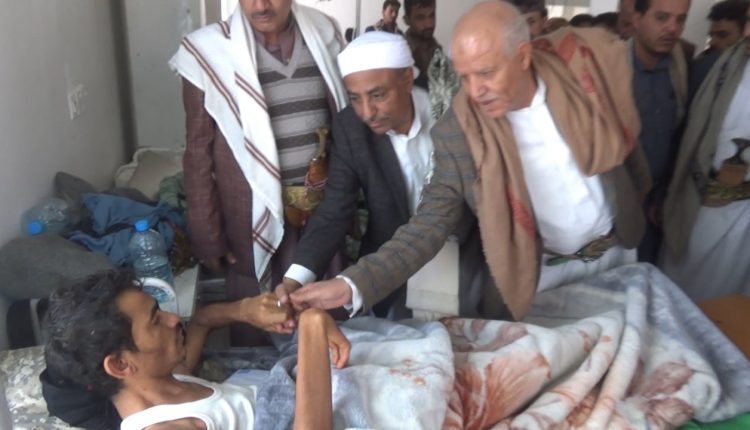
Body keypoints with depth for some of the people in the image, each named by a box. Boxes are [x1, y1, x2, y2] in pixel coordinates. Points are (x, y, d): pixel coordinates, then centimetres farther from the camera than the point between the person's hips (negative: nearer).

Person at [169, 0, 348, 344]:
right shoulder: (209, 52, -10)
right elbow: (198, 151, -6)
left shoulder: (323, 34, 0)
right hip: (256, 215, -3)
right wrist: (208, 235, -5)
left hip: (323, 207, 3)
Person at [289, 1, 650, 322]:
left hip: (616, 252, 3)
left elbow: (625, 144, 0)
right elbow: (428, 226, -20)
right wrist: (352, 285, -33)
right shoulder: (457, 133, -22)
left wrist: (633, 209, 13)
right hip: (540, 273, -2)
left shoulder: (584, 66, -19)